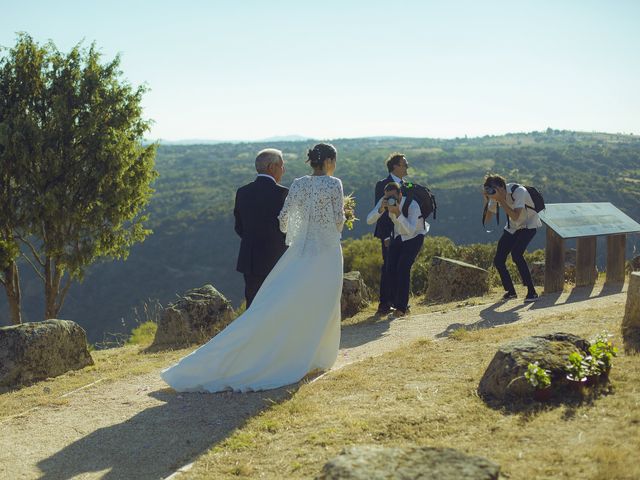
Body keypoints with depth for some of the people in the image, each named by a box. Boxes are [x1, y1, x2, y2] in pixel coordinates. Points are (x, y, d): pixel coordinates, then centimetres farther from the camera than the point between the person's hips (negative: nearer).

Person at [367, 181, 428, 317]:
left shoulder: (412, 205, -32)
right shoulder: (384, 201, -17)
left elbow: (410, 230, -41)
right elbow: (369, 220, -22)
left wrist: (398, 213, -50)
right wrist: (381, 209, -39)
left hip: (414, 236, -5)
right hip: (397, 236, 5)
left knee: (403, 267, -20)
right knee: (391, 269, -5)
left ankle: (402, 307, -13)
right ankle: (396, 303, 11)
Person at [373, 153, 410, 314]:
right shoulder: (383, 185, -8)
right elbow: (379, 212, -12)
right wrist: (385, 236, -17)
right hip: (389, 234, -7)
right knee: (388, 267, -7)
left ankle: (395, 301, 18)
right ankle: (384, 304, -2)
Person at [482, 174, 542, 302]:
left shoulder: (519, 191, -28)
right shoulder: (495, 195, -10)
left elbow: (515, 216, -38)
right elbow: (486, 219, -9)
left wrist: (500, 199, -39)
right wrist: (486, 201, -23)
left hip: (528, 225, -6)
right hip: (512, 228, 7)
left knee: (516, 254, -28)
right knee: (498, 260, -3)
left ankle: (532, 292, -20)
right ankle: (510, 291, 18)